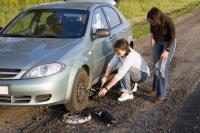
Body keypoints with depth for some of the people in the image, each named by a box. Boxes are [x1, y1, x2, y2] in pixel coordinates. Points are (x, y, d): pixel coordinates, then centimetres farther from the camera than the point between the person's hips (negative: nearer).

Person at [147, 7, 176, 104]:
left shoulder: (168, 22, -34)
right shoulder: (153, 20, -21)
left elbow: (172, 37, -19)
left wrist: (166, 51, -18)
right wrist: (152, 38, 3)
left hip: (168, 43, -5)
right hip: (158, 42, 5)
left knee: (163, 69, -9)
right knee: (156, 66, 12)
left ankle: (161, 96, -5)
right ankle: (155, 87, 33)